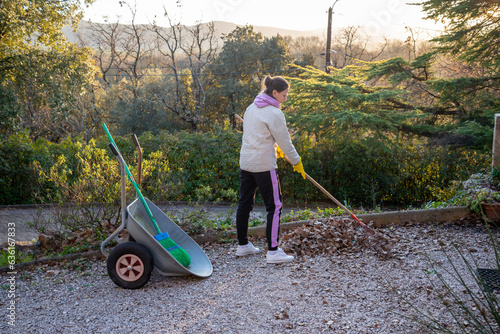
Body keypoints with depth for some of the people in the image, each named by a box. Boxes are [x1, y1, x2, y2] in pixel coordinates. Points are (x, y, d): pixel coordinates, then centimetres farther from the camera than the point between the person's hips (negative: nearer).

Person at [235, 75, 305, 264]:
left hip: (245, 162, 8)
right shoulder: (274, 113, -14)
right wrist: (297, 162, 3)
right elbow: (285, 142, -9)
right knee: (274, 207, -1)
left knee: (244, 204, 14)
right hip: (263, 165, -8)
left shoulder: (251, 108, 10)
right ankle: (273, 252, 1)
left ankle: (242, 245, 25)